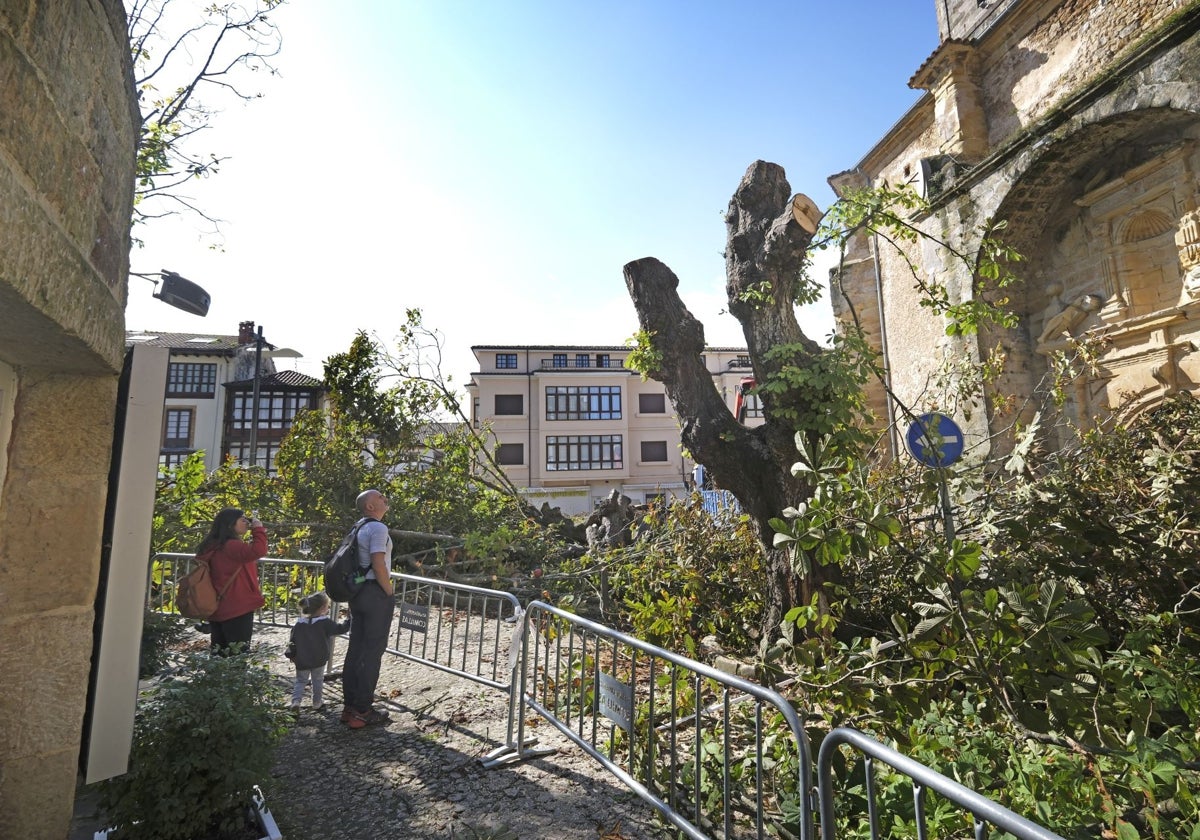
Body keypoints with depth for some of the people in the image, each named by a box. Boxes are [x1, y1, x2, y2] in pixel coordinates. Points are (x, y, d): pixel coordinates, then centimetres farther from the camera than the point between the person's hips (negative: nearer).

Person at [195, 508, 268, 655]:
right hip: (237, 608, -10)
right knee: (237, 654, -5)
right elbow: (258, 551, -34)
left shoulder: (215, 546, 13)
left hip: (220, 609, 10)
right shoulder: (230, 546, -18)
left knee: (221, 654, 15)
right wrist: (258, 529, -23)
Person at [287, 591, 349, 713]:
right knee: (318, 680, 16)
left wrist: (292, 656, 17)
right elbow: (339, 629, -19)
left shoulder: (299, 624, -3)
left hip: (302, 661, 2)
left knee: (300, 680, 17)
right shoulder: (325, 623, -18)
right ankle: (317, 702, 23)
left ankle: (296, 700, -1)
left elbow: (293, 641, 4)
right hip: (319, 661, -2)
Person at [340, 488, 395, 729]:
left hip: (357, 592, 9)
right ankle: (362, 711, 6)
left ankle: (350, 706, 23)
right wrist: (389, 592, -11)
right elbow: (378, 564, -22)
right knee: (372, 652, -1)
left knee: (355, 649, 14)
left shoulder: (359, 528, 14)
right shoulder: (378, 528, -15)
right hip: (375, 594, -9)